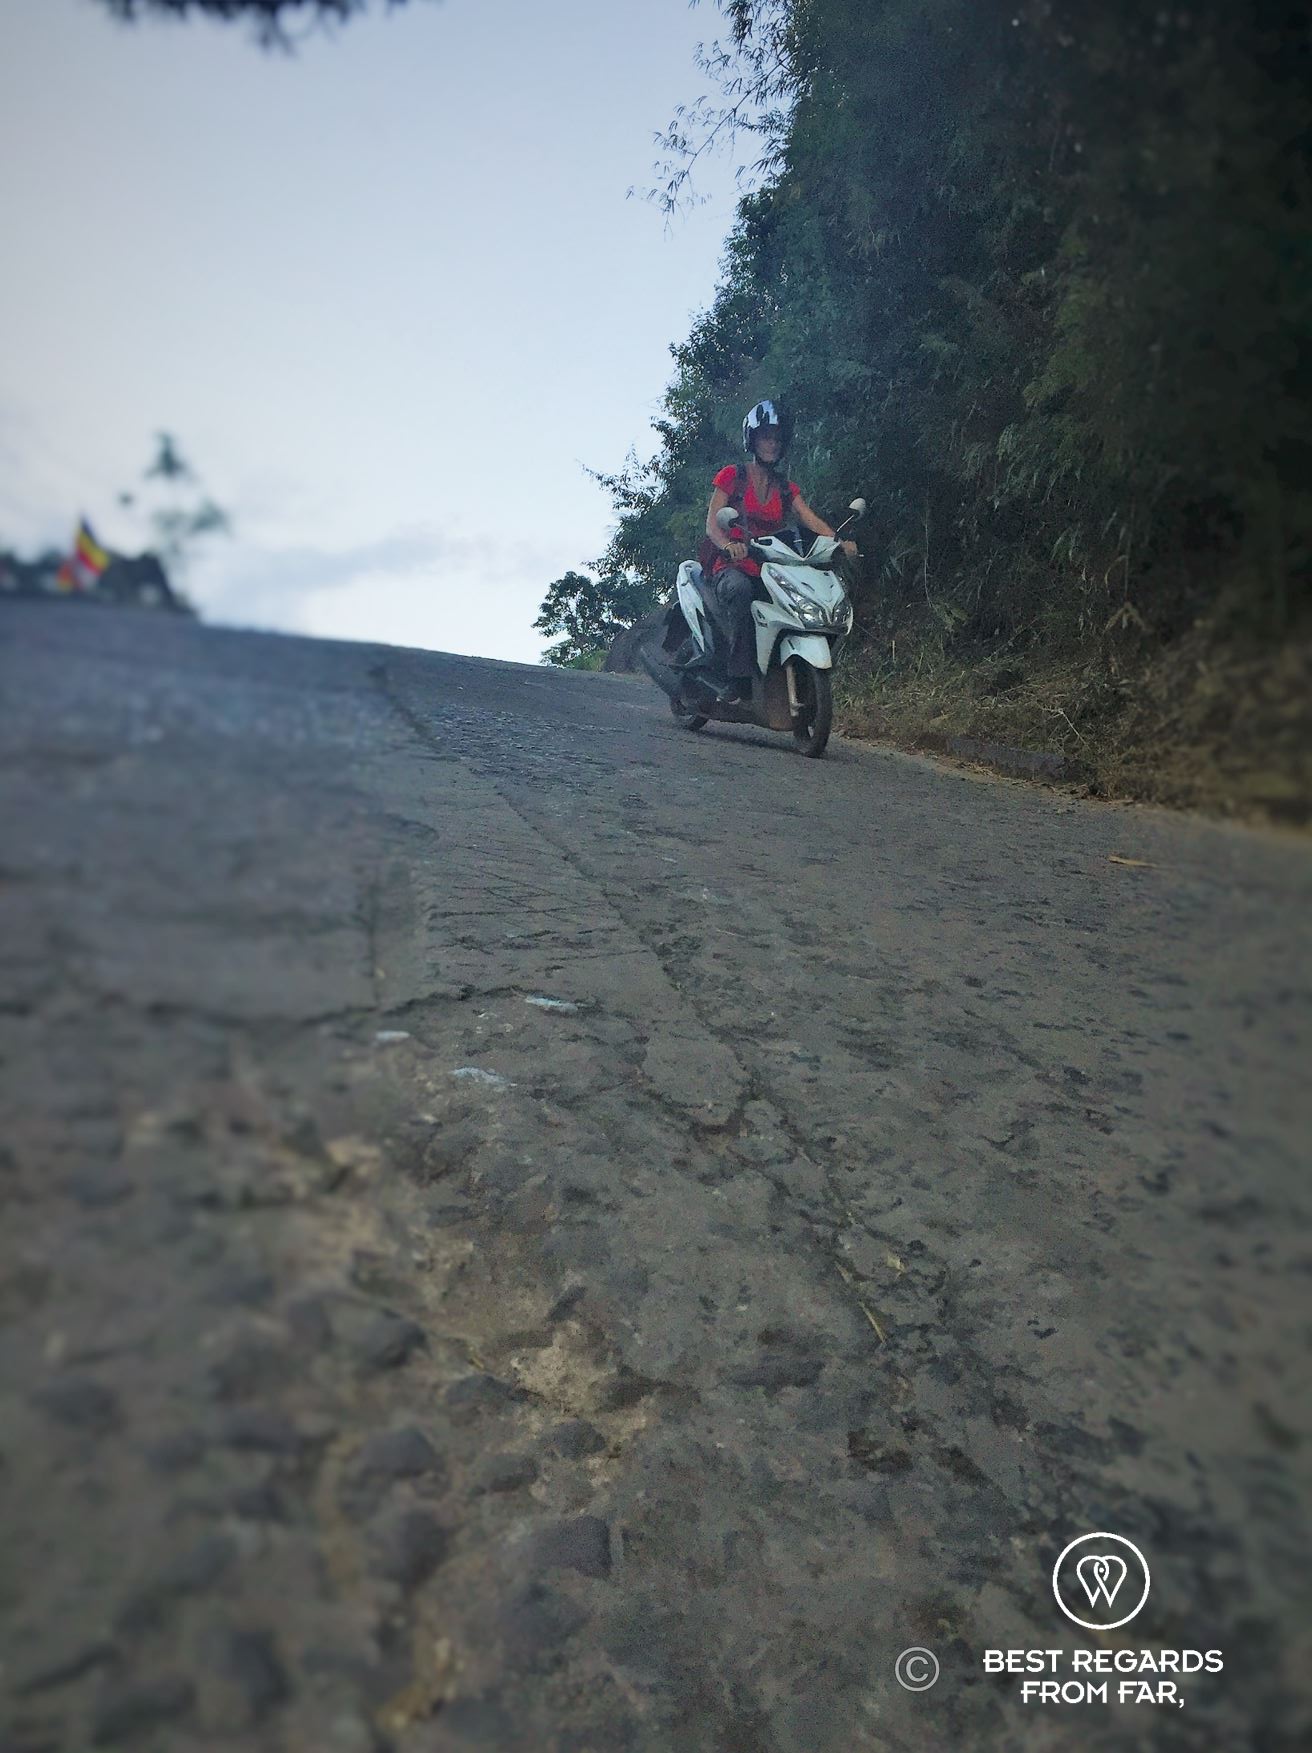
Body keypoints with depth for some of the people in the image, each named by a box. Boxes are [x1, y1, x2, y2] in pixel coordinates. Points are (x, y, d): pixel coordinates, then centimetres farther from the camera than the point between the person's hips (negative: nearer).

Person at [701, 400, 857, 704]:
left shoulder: (787, 489, 21)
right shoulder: (732, 476, 9)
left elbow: (811, 520, 5)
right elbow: (712, 523, -4)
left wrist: (839, 542, -17)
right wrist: (729, 545, -28)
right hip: (732, 567, -5)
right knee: (738, 589, -41)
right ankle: (738, 679, -43)